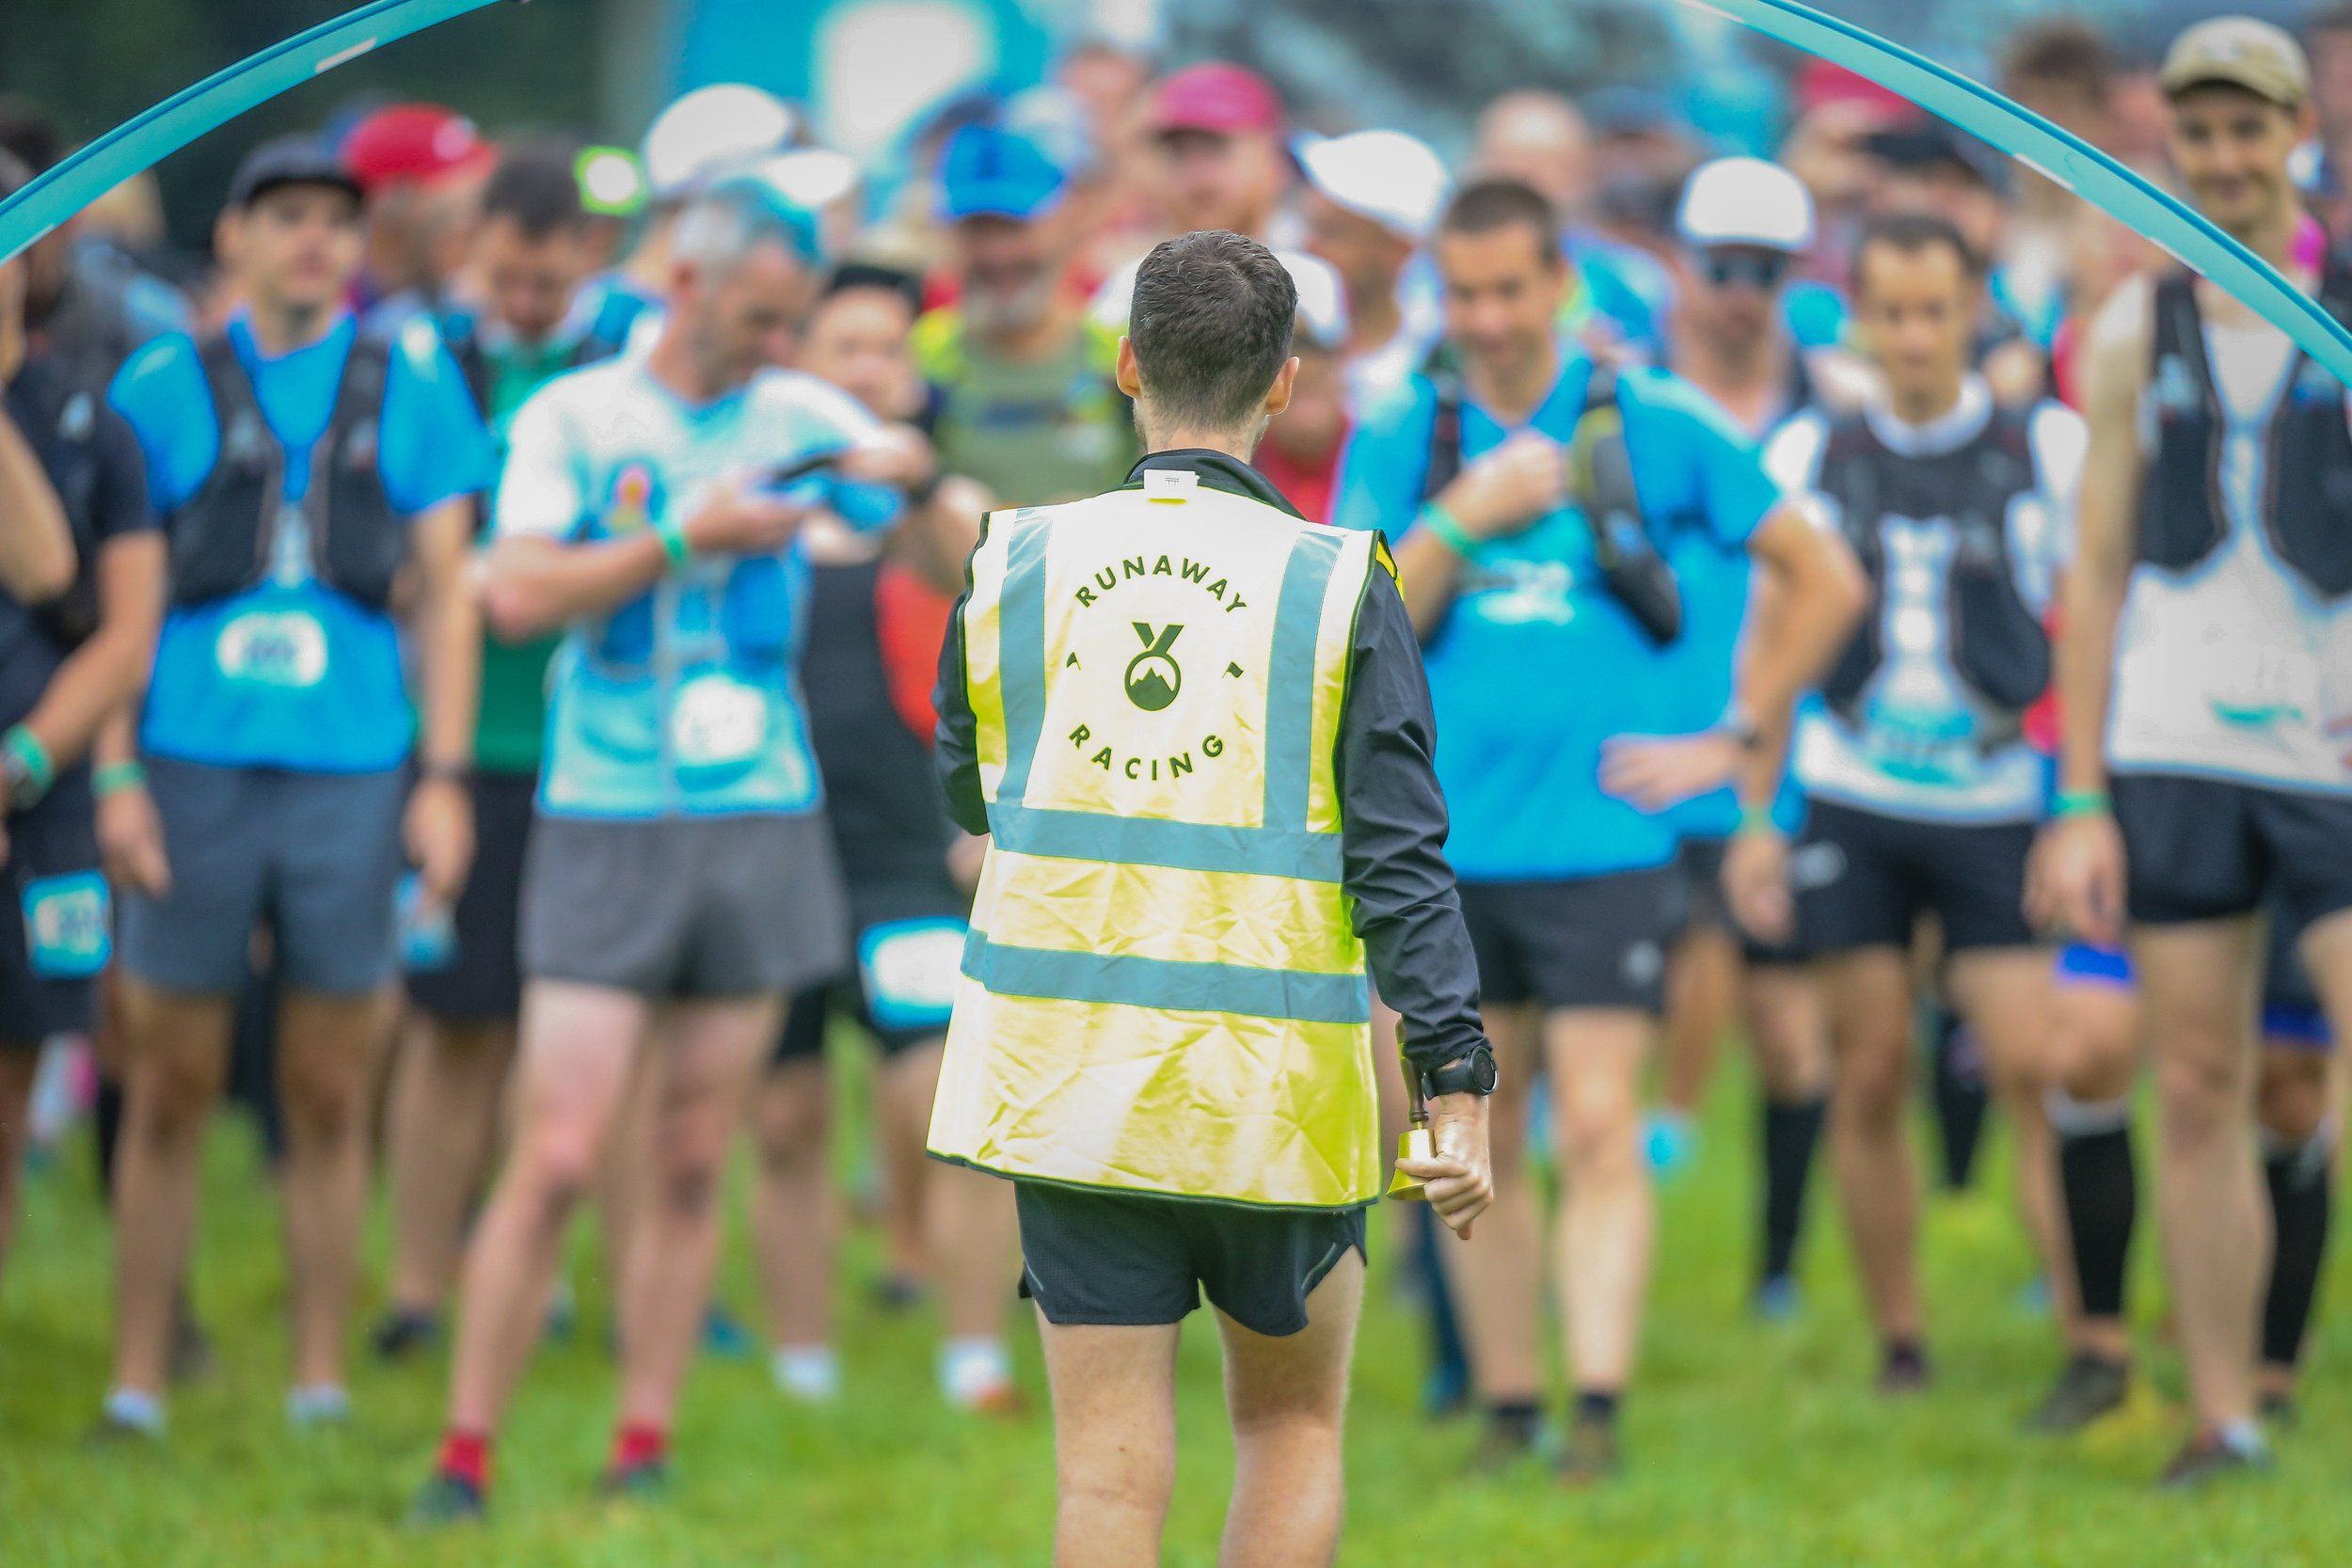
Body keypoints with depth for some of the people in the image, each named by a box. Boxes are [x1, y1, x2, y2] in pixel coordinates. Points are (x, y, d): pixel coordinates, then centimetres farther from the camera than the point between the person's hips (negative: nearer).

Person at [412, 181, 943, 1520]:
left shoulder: (804, 417, 10)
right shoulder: (575, 417, 0)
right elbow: (518, 596, -13)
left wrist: (909, 473, -6)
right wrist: (686, 536, -16)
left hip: (765, 822, 4)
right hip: (609, 827, -4)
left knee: (691, 1162, 5)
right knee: (559, 1157, -10)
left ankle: (645, 1456, 11)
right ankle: (465, 1459, -2)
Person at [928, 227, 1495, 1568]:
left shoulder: (1017, 563, 1)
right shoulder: (1341, 588, -7)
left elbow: (970, 796, 17)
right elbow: (1401, 863, -11)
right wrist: (1460, 1083, -10)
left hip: (1063, 1084, 2)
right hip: (1274, 1098, -2)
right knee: (1295, 1421, 17)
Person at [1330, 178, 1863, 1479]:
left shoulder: (1653, 426, 1)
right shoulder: (1396, 443, 7)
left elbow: (1824, 583, 8)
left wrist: (1735, 741, 3)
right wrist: (1465, 520, -12)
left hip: (1603, 837, -3)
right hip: (1442, 847, 3)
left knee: (1598, 1129, -11)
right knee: (1475, 1143, 7)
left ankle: (1599, 1406, -15)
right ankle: (1506, 1408, 14)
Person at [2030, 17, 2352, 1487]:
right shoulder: (2134, 335, 9)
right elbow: (2098, 573, 11)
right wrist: (2083, 799, 6)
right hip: (2175, 748, 2)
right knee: (2199, 1094, 3)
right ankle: (2224, 1415, 8)